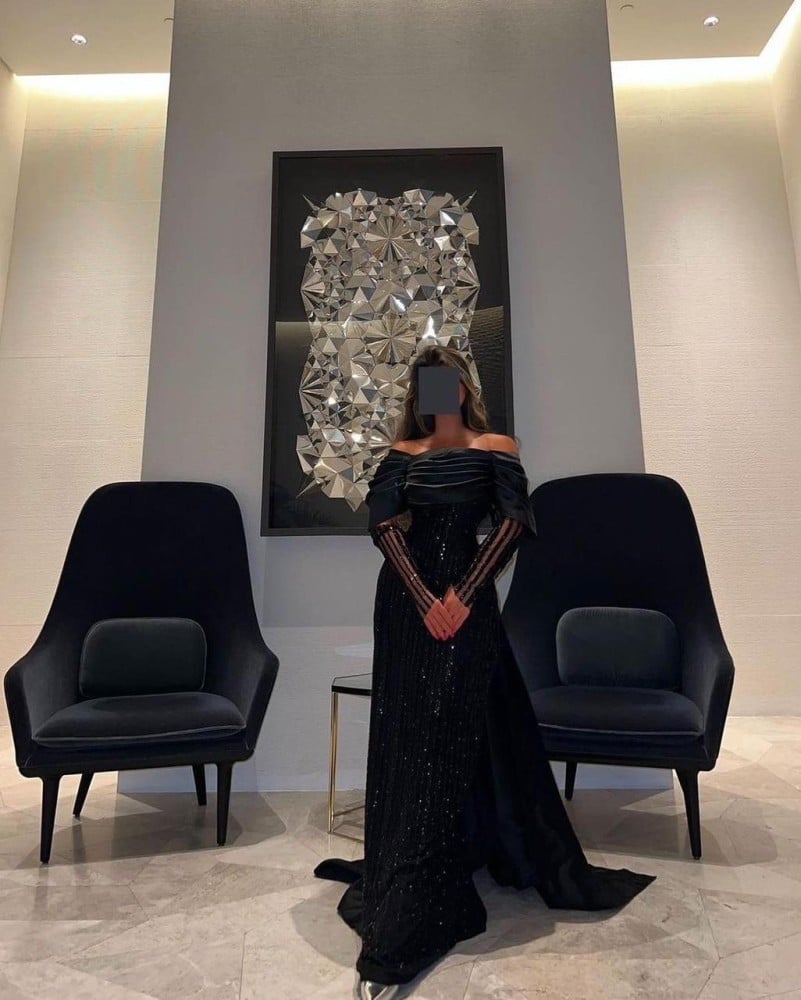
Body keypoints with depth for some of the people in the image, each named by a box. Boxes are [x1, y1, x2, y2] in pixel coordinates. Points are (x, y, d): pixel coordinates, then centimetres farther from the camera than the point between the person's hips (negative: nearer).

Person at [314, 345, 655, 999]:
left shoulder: (496, 448, 4)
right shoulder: (403, 453, 8)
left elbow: (513, 522, -6)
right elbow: (384, 524, -3)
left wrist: (463, 593, -14)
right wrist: (426, 598, -14)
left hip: (468, 598, -2)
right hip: (407, 601, 2)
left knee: (454, 733, 0)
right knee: (409, 733, 9)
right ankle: (408, 891, 30)